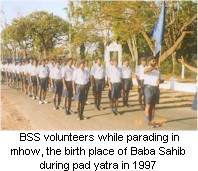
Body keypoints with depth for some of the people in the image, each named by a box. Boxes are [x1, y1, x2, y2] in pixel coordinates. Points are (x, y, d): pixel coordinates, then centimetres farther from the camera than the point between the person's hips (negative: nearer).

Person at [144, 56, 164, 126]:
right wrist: (154, 67, -40)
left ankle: (152, 120, 18)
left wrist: (160, 81, -8)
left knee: (153, 105, 11)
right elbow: (145, 71, -30)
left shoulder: (158, 70, 15)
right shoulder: (147, 69, -4)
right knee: (148, 105, -4)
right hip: (149, 88, -6)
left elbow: (162, 79, 16)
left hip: (156, 89, 6)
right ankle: (148, 121, 0)